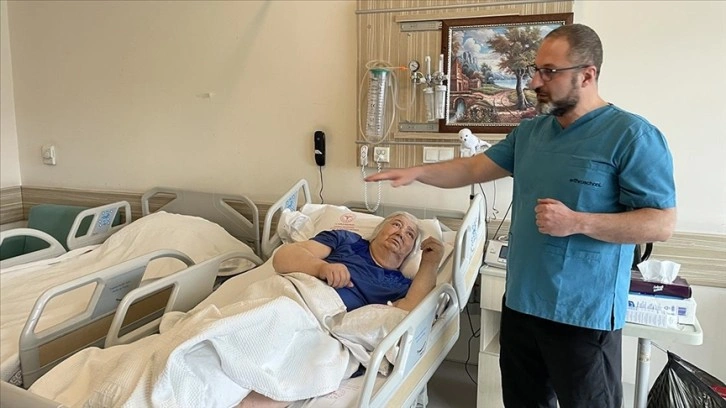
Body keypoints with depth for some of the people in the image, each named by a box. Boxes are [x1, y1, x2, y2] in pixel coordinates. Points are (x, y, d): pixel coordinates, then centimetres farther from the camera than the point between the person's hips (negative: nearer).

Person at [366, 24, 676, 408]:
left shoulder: (632, 135, -13)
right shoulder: (530, 131, 8)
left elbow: (662, 223, -16)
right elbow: (475, 168, 10)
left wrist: (578, 222, -25)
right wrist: (417, 172, -4)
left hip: (584, 314, -6)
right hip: (520, 302, 7)